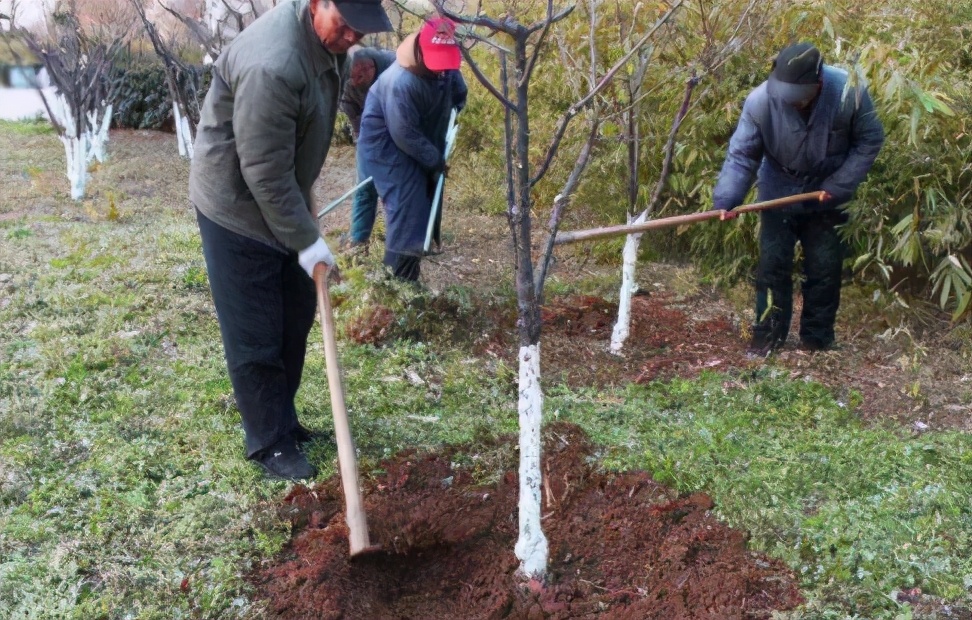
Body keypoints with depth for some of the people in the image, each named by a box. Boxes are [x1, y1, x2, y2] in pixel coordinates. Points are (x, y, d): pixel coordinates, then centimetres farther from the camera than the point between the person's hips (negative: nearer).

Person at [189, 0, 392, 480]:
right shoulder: (271, 65, -33)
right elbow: (265, 173, -27)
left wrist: (306, 209, 17)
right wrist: (306, 240, -20)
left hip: (284, 200, 9)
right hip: (239, 208, -9)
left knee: (295, 319, 16)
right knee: (255, 337, 2)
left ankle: (284, 420, 33)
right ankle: (268, 442, 17)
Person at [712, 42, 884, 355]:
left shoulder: (850, 92, -24)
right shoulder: (761, 100, -26)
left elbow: (869, 141, -11)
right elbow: (741, 154, -21)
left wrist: (839, 186, -17)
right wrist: (726, 199, -34)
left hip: (828, 195, 1)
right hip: (779, 193, 0)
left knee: (824, 269, 8)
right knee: (773, 265, 3)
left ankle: (817, 339, 23)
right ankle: (768, 334, 17)